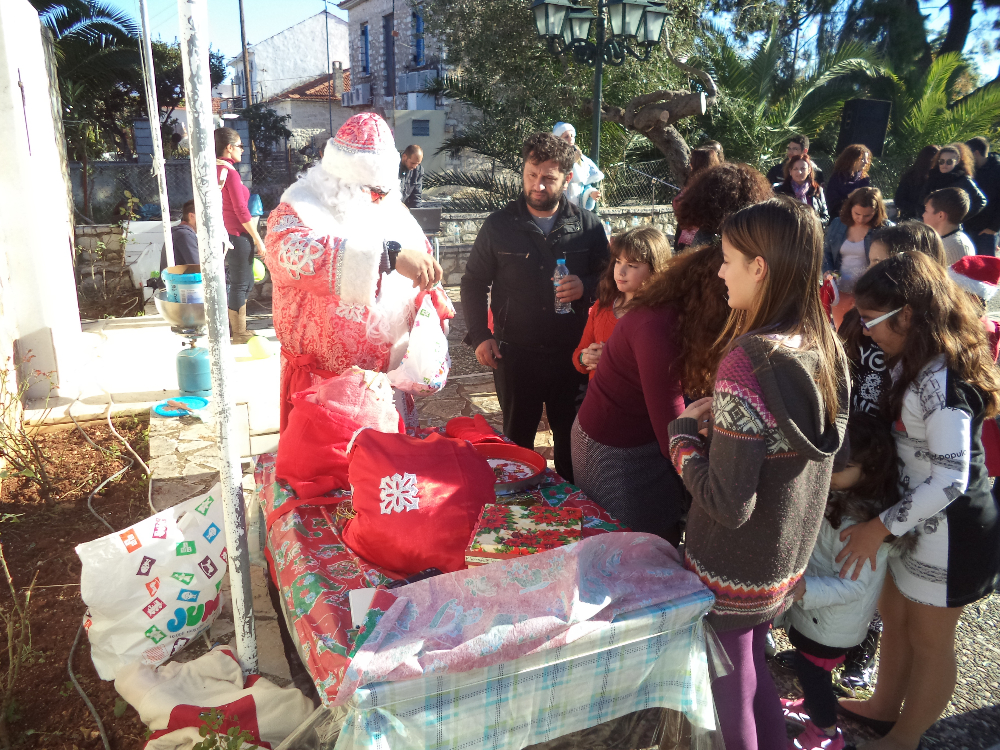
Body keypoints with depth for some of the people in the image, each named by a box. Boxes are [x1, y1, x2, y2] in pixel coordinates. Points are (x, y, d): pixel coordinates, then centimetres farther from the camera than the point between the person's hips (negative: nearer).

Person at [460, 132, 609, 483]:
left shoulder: (588, 226, 0)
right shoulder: (499, 225, -1)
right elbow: (474, 282, 6)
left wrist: (585, 287, -15)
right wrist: (479, 335, -4)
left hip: (572, 353, 1)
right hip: (516, 353, 0)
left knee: (571, 439, 13)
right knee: (517, 438, 14)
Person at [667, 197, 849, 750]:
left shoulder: (750, 360, -28)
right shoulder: (824, 346, -4)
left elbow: (729, 504, -26)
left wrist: (685, 430, -12)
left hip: (732, 578, -7)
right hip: (790, 562, 8)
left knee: (730, 700, 15)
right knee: (753, 671, 29)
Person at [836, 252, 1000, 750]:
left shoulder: (942, 383, -29)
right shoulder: (917, 364, 0)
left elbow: (950, 482, -29)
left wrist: (880, 527, -23)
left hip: (949, 531, -9)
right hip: (916, 519, 9)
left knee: (929, 641, 13)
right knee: (893, 615, 24)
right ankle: (884, 708, 46)